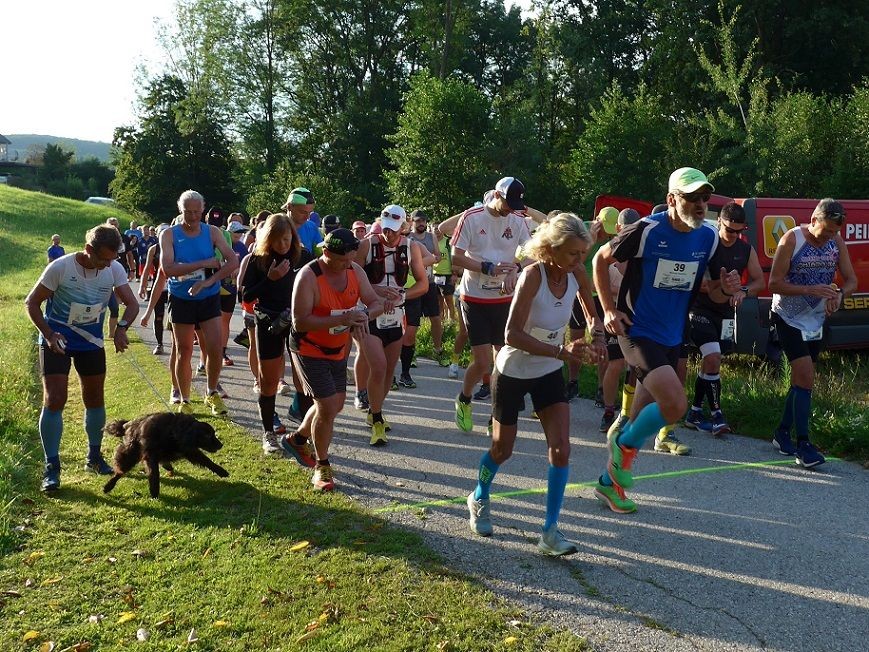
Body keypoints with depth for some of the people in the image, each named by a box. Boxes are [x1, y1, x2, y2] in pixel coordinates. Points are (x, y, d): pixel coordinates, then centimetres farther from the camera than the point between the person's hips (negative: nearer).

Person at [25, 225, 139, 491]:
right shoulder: (60, 267, -22)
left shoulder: (114, 269, -12)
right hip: (57, 340, -4)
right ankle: (51, 466, -1)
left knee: (95, 399, 12)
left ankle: (94, 456, 29)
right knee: (54, 400, -11)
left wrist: (121, 327, -29)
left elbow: (132, 303, -9)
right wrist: (48, 334, -25)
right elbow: (32, 302, -13)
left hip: (91, 341, 4)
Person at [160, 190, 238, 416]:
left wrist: (207, 282, -21)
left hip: (209, 298, 1)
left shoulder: (212, 232, -2)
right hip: (181, 300, -1)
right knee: (184, 352, 6)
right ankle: (184, 400, 21)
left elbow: (233, 262, -11)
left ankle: (212, 394, 16)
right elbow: (168, 268, -21)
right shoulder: (169, 235, -7)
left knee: (215, 349, -6)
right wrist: (205, 263, -21)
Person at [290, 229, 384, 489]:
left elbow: (376, 303, -1)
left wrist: (365, 315, -26)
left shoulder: (355, 271, -6)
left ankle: (296, 439, 42)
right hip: (310, 350, -7)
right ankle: (322, 466, 8)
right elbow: (300, 322, -29)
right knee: (328, 406, -12)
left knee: (336, 404, 17)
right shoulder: (308, 277, -25)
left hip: (338, 350, 7)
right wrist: (341, 319, -37)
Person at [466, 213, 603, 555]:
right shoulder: (533, 276, -27)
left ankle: (550, 531, 3)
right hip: (512, 373, -4)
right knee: (502, 449, 12)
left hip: (549, 373, 5)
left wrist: (596, 340, -10)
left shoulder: (574, 275, -10)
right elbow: (513, 335, -32)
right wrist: (562, 351, -40)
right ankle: (479, 498, 43)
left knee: (561, 449, -7)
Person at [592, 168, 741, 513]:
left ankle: (609, 482, 31)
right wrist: (608, 309, -9)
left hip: (672, 338, 6)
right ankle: (623, 443, 5)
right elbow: (601, 259, -4)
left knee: (645, 417, 13)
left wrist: (727, 286, -12)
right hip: (638, 332, -6)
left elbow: (713, 286, 12)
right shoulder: (647, 230, -16)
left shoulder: (709, 237, 0)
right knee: (676, 404, -23)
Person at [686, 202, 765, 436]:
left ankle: (695, 412, 23)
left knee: (708, 361, 11)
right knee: (713, 358, -18)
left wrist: (744, 291, -12)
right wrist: (710, 287, -26)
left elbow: (760, 281, 9)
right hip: (700, 309, -5)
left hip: (725, 313, 5)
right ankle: (716, 413, -10)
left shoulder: (746, 250, 6)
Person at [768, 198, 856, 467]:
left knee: (801, 380, 11)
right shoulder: (792, 239, -16)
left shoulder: (837, 242, 0)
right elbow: (774, 284, -17)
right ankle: (803, 445, -10)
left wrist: (840, 294, -21)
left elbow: (851, 280, 2)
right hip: (789, 318, -6)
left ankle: (782, 433, 25)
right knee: (806, 378, -15)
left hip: (816, 321, 6)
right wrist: (811, 290, -29)